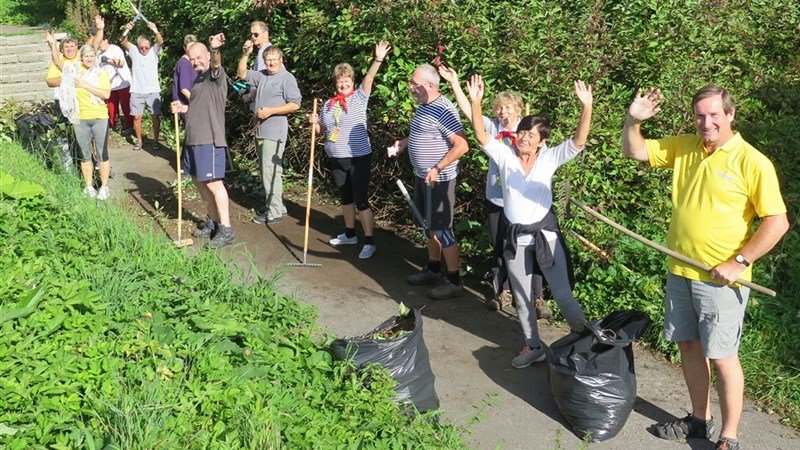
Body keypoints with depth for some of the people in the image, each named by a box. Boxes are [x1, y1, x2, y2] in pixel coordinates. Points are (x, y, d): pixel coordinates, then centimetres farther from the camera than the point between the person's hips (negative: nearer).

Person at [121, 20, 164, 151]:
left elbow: (160, 42, -16)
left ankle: (155, 140, 13)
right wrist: (127, 30, -30)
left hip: (153, 91, -1)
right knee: (137, 117, 5)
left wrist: (155, 30, -36)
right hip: (137, 91, 1)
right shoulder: (134, 52, 5)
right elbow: (124, 43, -11)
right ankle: (139, 141, 16)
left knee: (155, 116, 2)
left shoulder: (154, 52, 2)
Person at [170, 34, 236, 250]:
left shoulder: (216, 75, -8)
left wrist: (215, 50, -54)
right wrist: (182, 108, 10)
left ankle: (226, 230, -4)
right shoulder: (198, 79, 19)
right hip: (193, 139, 10)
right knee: (199, 180, 16)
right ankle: (214, 221, 29)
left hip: (209, 139, -9)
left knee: (213, 183, -9)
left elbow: (216, 63, -32)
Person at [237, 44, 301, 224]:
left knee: (271, 171, -9)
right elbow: (242, 73, 23)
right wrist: (245, 55, 7)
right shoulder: (262, 75, 14)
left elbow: (295, 104, -14)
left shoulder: (287, 78, -8)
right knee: (265, 170, 14)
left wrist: (270, 111, -16)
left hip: (275, 132, -8)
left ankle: (275, 212, -3)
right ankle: (273, 205, 24)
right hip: (261, 130, 9)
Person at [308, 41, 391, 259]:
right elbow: (323, 129, 18)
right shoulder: (329, 104, 8)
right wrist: (314, 122, -3)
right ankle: (350, 234, 33)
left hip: (358, 158, -6)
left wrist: (378, 60, -34)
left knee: (361, 200, -5)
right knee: (345, 198, 18)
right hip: (337, 159, 6)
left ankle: (369, 242, 1)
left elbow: (368, 79, -21)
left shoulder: (359, 98, -6)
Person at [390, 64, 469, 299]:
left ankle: (454, 281, 9)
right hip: (422, 176, 9)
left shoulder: (443, 110, -23)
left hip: (439, 180, -9)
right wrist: (405, 142, 8)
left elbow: (461, 145, -26)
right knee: (430, 225, 20)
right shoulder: (424, 105, 7)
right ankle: (433, 269, 34)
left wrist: (437, 170, -26)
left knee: (442, 229, -2)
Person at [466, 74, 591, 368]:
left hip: (546, 235, -2)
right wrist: (475, 103, -25)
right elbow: (481, 136, -13)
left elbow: (578, 142, -16)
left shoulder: (549, 158, -4)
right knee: (522, 299, 13)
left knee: (563, 295, 2)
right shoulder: (505, 155, -1)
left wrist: (587, 108, -30)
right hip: (516, 238, 2)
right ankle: (533, 347, 29)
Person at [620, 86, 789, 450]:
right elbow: (634, 151, 10)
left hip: (719, 278, -6)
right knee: (689, 346, 16)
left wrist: (739, 262, -18)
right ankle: (700, 420, 33)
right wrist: (633, 121, -9)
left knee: (722, 356, 0)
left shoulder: (752, 162, -12)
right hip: (680, 271, 6)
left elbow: (777, 222, -14)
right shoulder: (683, 147, 5)